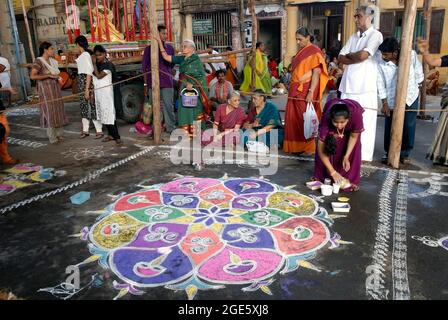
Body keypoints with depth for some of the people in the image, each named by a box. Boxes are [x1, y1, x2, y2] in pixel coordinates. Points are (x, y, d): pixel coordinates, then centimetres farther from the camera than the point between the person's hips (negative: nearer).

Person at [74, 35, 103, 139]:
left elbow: (89, 72, -18)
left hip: (86, 80, -10)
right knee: (83, 104, 12)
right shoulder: (82, 55, 15)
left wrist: (87, 89, -20)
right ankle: (85, 130, 20)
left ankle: (99, 130, 0)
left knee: (92, 104, -6)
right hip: (81, 80, 10)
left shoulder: (86, 55, -14)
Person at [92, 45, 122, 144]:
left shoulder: (108, 65, -8)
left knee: (109, 114, -11)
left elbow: (99, 76, -14)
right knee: (102, 114, 6)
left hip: (106, 92, -7)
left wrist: (94, 64, -10)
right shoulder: (97, 64, 12)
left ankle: (116, 136, -10)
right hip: (98, 92, 7)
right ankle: (110, 134, 11)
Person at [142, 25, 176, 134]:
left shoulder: (169, 48, 9)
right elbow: (144, 68, 6)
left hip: (167, 83, 1)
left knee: (168, 105, -3)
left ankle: (171, 127, 4)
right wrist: (145, 84, 3)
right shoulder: (149, 49, 3)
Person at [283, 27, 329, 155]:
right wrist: (292, 88, 13)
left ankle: (310, 147, 9)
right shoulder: (301, 51, 16)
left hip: (306, 90, -7)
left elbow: (316, 73, -14)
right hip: (296, 90, 7)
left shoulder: (314, 52, -8)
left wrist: (311, 92, -22)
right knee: (294, 118, 7)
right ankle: (296, 146, 17)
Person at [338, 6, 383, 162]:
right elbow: (341, 58, 11)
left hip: (366, 86, -6)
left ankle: (363, 154, 2)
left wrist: (349, 55, 3)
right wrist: (357, 58, -6)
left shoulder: (376, 35, -1)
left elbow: (363, 55, -16)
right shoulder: (353, 37, 20)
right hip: (349, 85, 6)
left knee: (364, 121, -4)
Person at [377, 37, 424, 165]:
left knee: (408, 127, 4)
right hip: (391, 100, 0)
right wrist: (384, 104, -8)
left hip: (410, 97, 1)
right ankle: (389, 152, 22)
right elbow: (381, 84, -10)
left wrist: (417, 86, 10)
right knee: (389, 127, 4)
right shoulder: (381, 64, -18)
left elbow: (418, 72, 0)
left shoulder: (411, 55, -17)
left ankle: (405, 153, 19)